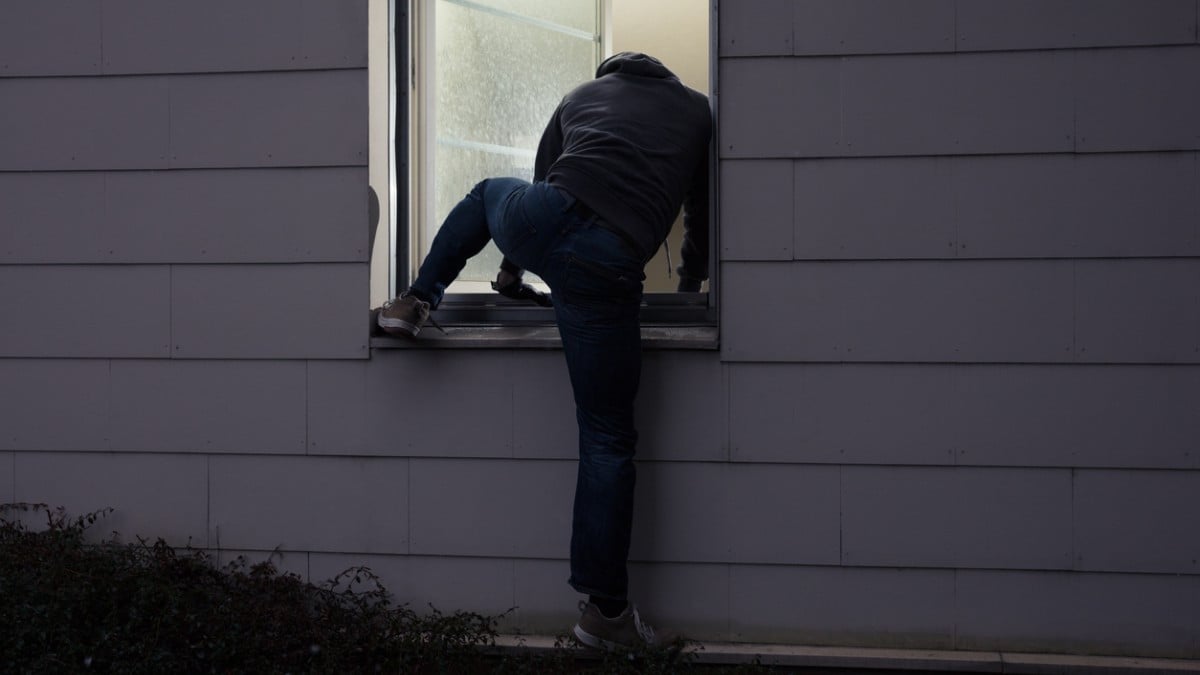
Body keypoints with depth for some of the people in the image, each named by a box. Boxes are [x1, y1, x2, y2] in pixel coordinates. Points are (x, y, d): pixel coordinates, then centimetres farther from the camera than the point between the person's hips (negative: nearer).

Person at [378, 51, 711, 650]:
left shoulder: (582, 94, 31)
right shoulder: (697, 109, 27)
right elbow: (703, 214, 29)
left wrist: (513, 271, 50)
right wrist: (689, 286, 47)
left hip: (537, 219, 2)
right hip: (607, 267, -2)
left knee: (488, 191, 41)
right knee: (608, 439, 5)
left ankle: (415, 301, 32)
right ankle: (605, 610, 7)